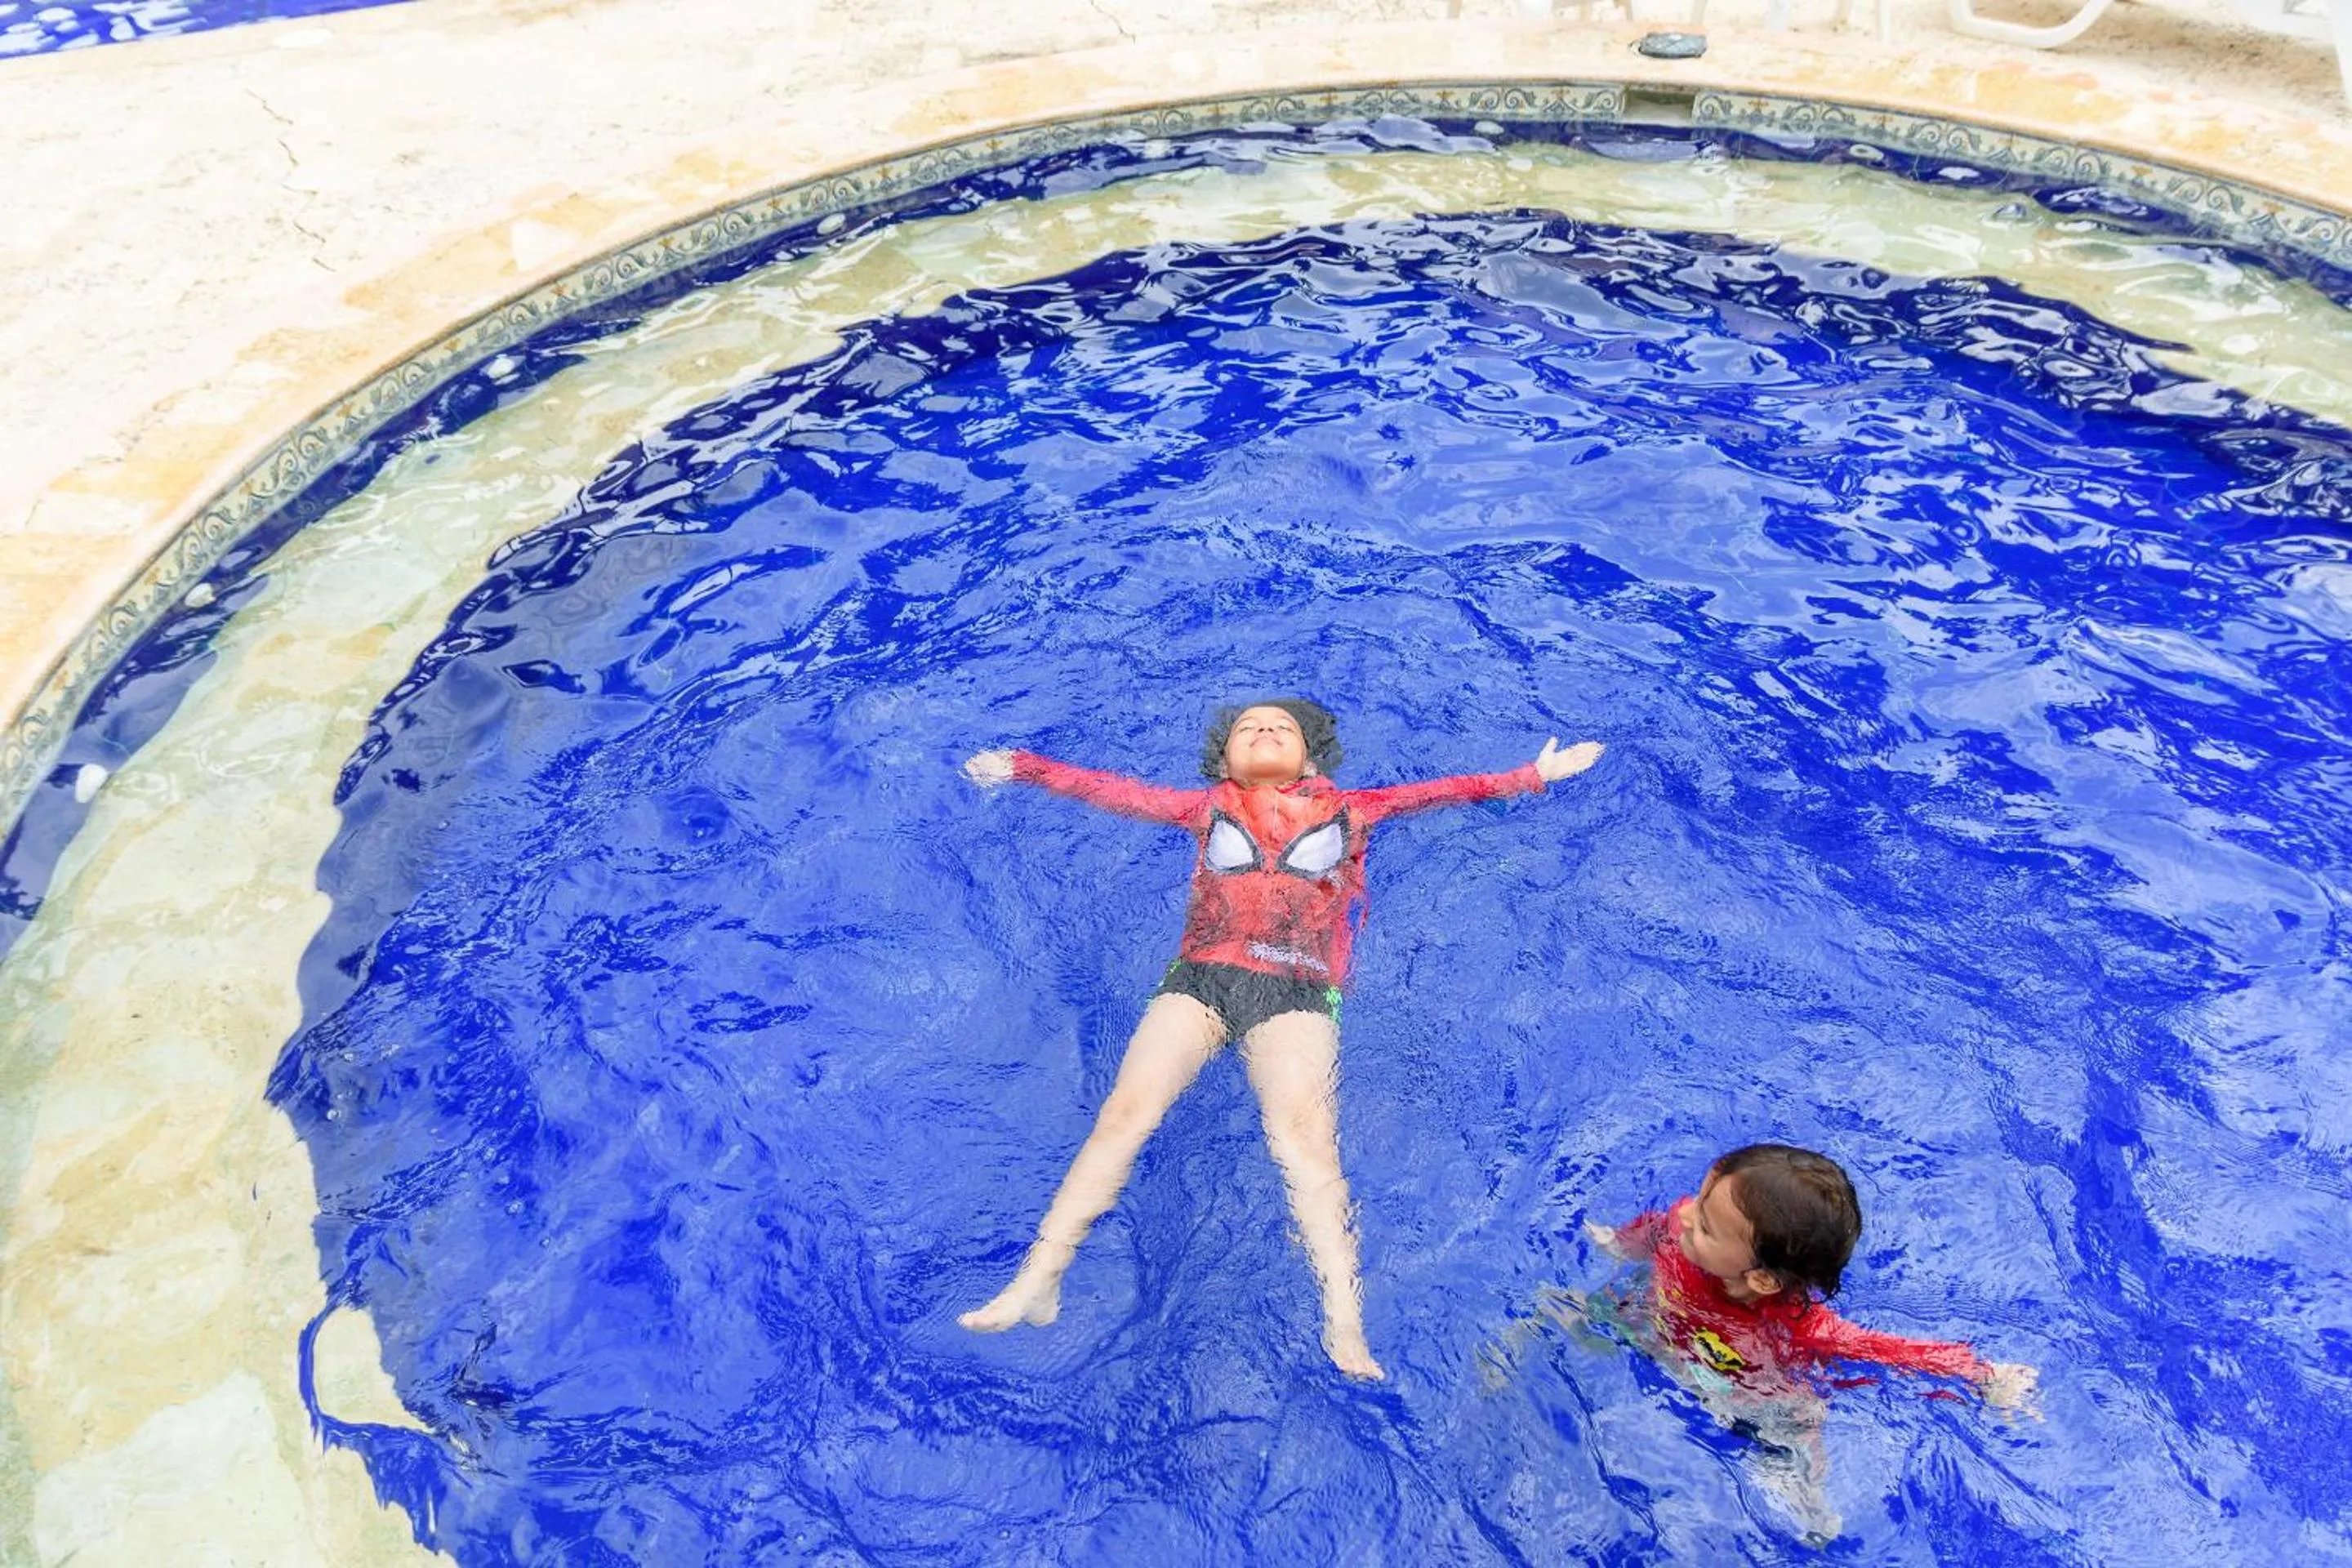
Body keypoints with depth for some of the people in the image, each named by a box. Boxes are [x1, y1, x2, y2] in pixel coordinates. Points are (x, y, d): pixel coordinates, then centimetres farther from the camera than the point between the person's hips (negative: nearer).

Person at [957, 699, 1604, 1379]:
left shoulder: (1345, 812, 18)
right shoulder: (1209, 809, 19)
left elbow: (1440, 791, 21)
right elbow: (1112, 790, 20)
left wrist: (1533, 775, 24)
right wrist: (1025, 768, 18)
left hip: (1295, 994, -1)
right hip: (1200, 979, 1)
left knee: (1305, 1133, -23)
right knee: (1123, 1112, -14)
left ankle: (1345, 1328, -24)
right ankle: (1035, 1284, -9)